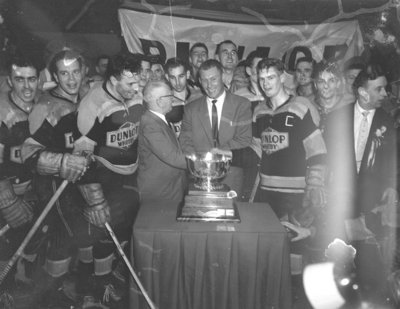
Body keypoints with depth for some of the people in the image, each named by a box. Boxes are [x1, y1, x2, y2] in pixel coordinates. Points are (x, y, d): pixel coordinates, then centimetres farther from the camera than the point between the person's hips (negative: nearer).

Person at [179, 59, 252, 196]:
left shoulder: (242, 105, 4)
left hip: (231, 178, -1)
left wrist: (221, 152, -16)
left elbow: (245, 139, -3)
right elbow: (185, 142, 3)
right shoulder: (191, 109, 9)